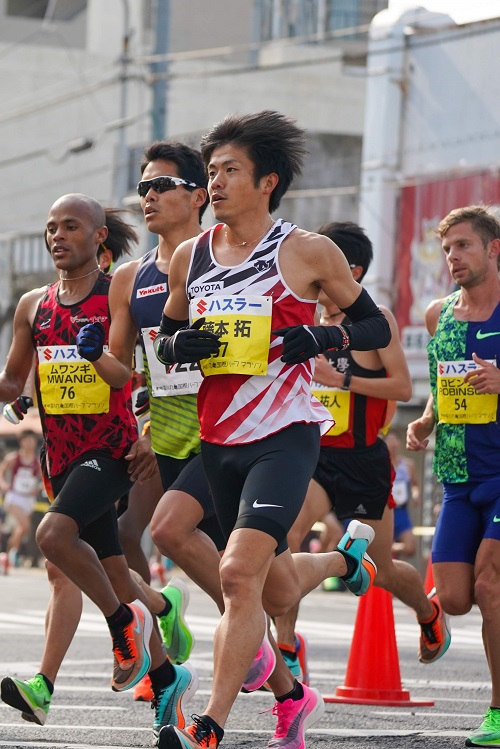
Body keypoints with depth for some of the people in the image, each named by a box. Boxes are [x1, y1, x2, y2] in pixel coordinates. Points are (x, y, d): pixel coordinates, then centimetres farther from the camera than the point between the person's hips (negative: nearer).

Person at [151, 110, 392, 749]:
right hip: (219, 441, 6)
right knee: (276, 590, 16)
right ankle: (345, 557, 49)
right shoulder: (190, 257, 8)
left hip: (286, 436, -6)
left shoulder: (308, 252, -4)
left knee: (239, 574, -22)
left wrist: (323, 336, -15)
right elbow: (163, 336, 20)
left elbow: (377, 327, 4)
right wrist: (175, 347, -4)